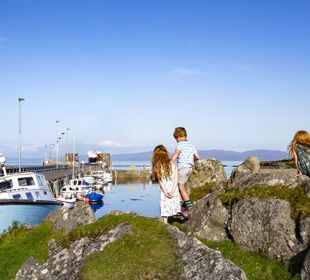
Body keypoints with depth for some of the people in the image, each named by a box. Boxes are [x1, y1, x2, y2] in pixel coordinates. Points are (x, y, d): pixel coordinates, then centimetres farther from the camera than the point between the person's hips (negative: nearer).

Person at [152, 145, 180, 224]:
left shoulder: (157, 167, -6)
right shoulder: (172, 164, -1)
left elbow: (160, 181, -10)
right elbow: (176, 179, -6)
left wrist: (165, 192, -10)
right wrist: (173, 191, -9)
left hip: (164, 191, -1)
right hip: (174, 190, 1)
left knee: (165, 207, 6)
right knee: (175, 202, 15)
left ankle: (165, 223, 8)